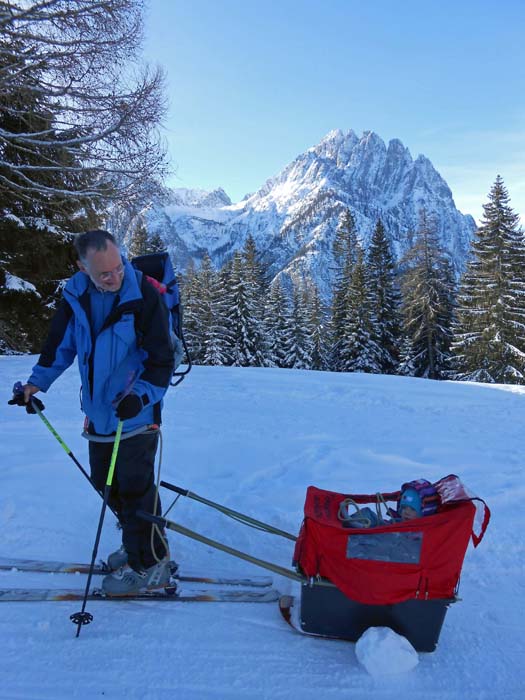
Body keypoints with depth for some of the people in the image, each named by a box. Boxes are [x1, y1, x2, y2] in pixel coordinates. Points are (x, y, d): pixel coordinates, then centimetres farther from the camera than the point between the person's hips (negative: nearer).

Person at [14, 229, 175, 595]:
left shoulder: (145, 295, -17)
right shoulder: (75, 295, -1)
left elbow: (162, 360, -15)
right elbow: (61, 344, 14)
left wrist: (140, 395, -27)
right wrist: (37, 381, 9)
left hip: (136, 414, -6)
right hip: (99, 412, 6)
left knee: (134, 488, 0)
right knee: (108, 484, 16)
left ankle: (149, 566, 19)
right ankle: (138, 546, 37)